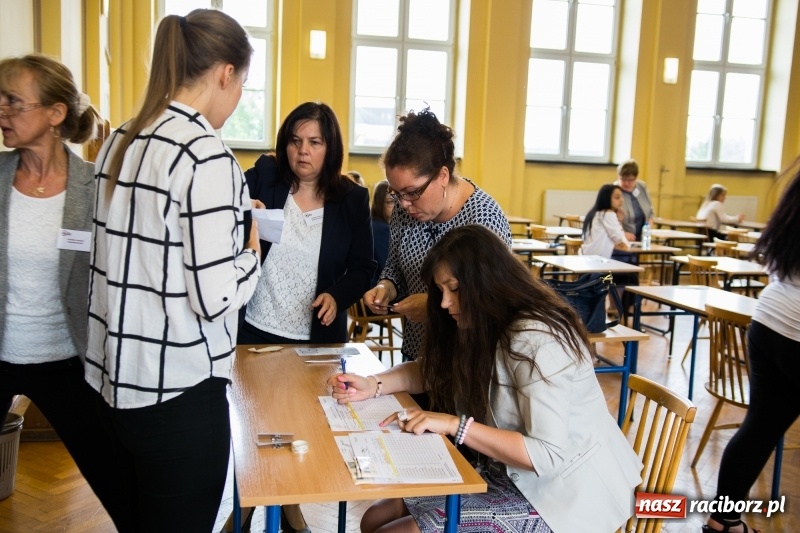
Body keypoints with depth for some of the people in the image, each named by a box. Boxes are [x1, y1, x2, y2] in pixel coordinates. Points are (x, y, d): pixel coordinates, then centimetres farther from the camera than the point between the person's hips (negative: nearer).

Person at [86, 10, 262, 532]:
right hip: (177, 392, -8)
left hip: (116, 379, 8)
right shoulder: (206, 156, -19)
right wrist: (253, 251, -2)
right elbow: (214, 299, -21)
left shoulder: (121, 142, 6)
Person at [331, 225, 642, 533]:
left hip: (559, 495, -8)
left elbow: (549, 456, -29)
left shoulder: (537, 342, -24)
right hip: (507, 474, 9)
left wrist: (454, 425, -28)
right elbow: (433, 370, 17)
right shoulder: (483, 328, 4)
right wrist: (373, 385, -1)